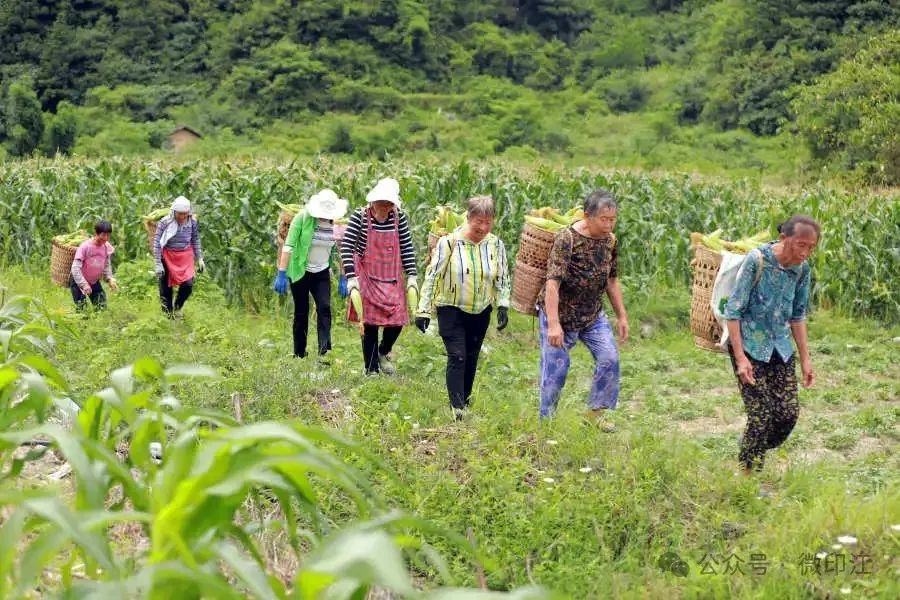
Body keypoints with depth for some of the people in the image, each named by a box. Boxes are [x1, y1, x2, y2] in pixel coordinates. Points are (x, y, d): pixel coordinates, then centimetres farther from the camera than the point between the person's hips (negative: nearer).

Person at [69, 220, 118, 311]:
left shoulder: (107, 247, -11)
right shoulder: (85, 246, -27)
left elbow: (107, 266, 4)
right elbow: (75, 268, -29)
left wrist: (110, 279, -13)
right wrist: (83, 284, -38)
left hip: (94, 281, 5)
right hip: (79, 281, -5)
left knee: (102, 307, 4)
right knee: (80, 308, -10)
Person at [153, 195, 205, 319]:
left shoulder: (192, 222, -7)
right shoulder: (165, 222, -17)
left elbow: (196, 240, 8)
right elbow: (157, 243, -13)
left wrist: (199, 259, 9)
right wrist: (158, 264, -15)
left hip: (186, 257, 2)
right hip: (168, 257, -2)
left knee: (188, 284, -7)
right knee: (166, 287, 6)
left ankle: (177, 308, 22)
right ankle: (168, 312, 24)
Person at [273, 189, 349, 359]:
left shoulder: (337, 224, -5)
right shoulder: (303, 218, -16)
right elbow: (288, 246, -17)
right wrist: (281, 274, -21)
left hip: (322, 273, 3)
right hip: (300, 272, -3)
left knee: (324, 308, -13)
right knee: (301, 313, 4)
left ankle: (325, 351, -17)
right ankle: (299, 354, 15)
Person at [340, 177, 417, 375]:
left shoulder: (399, 218, -2)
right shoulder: (360, 216, -11)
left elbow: (407, 248, 3)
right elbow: (346, 247, -14)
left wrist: (411, 276, -2)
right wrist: (351, 277, -20)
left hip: (392, 279, 3)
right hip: (367, 278, -3)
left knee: (396, 321, 2)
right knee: (370, 324, -1)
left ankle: (383, 353, 33)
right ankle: (371, 370, 11)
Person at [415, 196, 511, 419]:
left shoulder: (496, 245, -3)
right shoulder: (449, 242, -15)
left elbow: (503, 279, 7)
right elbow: (432, 275, -10)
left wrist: (503, 306, -5)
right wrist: (423, 310, -11)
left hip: (481, 311, 4)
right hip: (451, 309, -4)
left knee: (471, 359, 12)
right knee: (457, 357, -13)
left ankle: (464, 400, 27)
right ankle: (457, 408, -13)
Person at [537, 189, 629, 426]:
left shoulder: (610, 241, -1)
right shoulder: (566, 239, -22)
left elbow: (612, 281, 12)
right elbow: (552, 282, -27)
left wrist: (621, 315, 10)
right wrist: (553, 324, -32)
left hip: (593, 315, 6)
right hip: (561, 315, -6)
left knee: (609, 358, -7)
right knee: (555, 370, -1)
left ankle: (595, 412, 10)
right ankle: (546, 420, 17)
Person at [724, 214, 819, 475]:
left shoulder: (802, 268, -1)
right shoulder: (756, 260, -19)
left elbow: (797, 315, 11)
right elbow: (733, 311, -17)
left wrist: (805, 359, 11)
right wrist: (740, 358, -21)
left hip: (780, 348, 6)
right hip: (749, 346, -6)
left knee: (789, 412, 2)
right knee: (760, 415, -7)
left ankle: (755, 459, 27)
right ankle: (746, 473, 12)